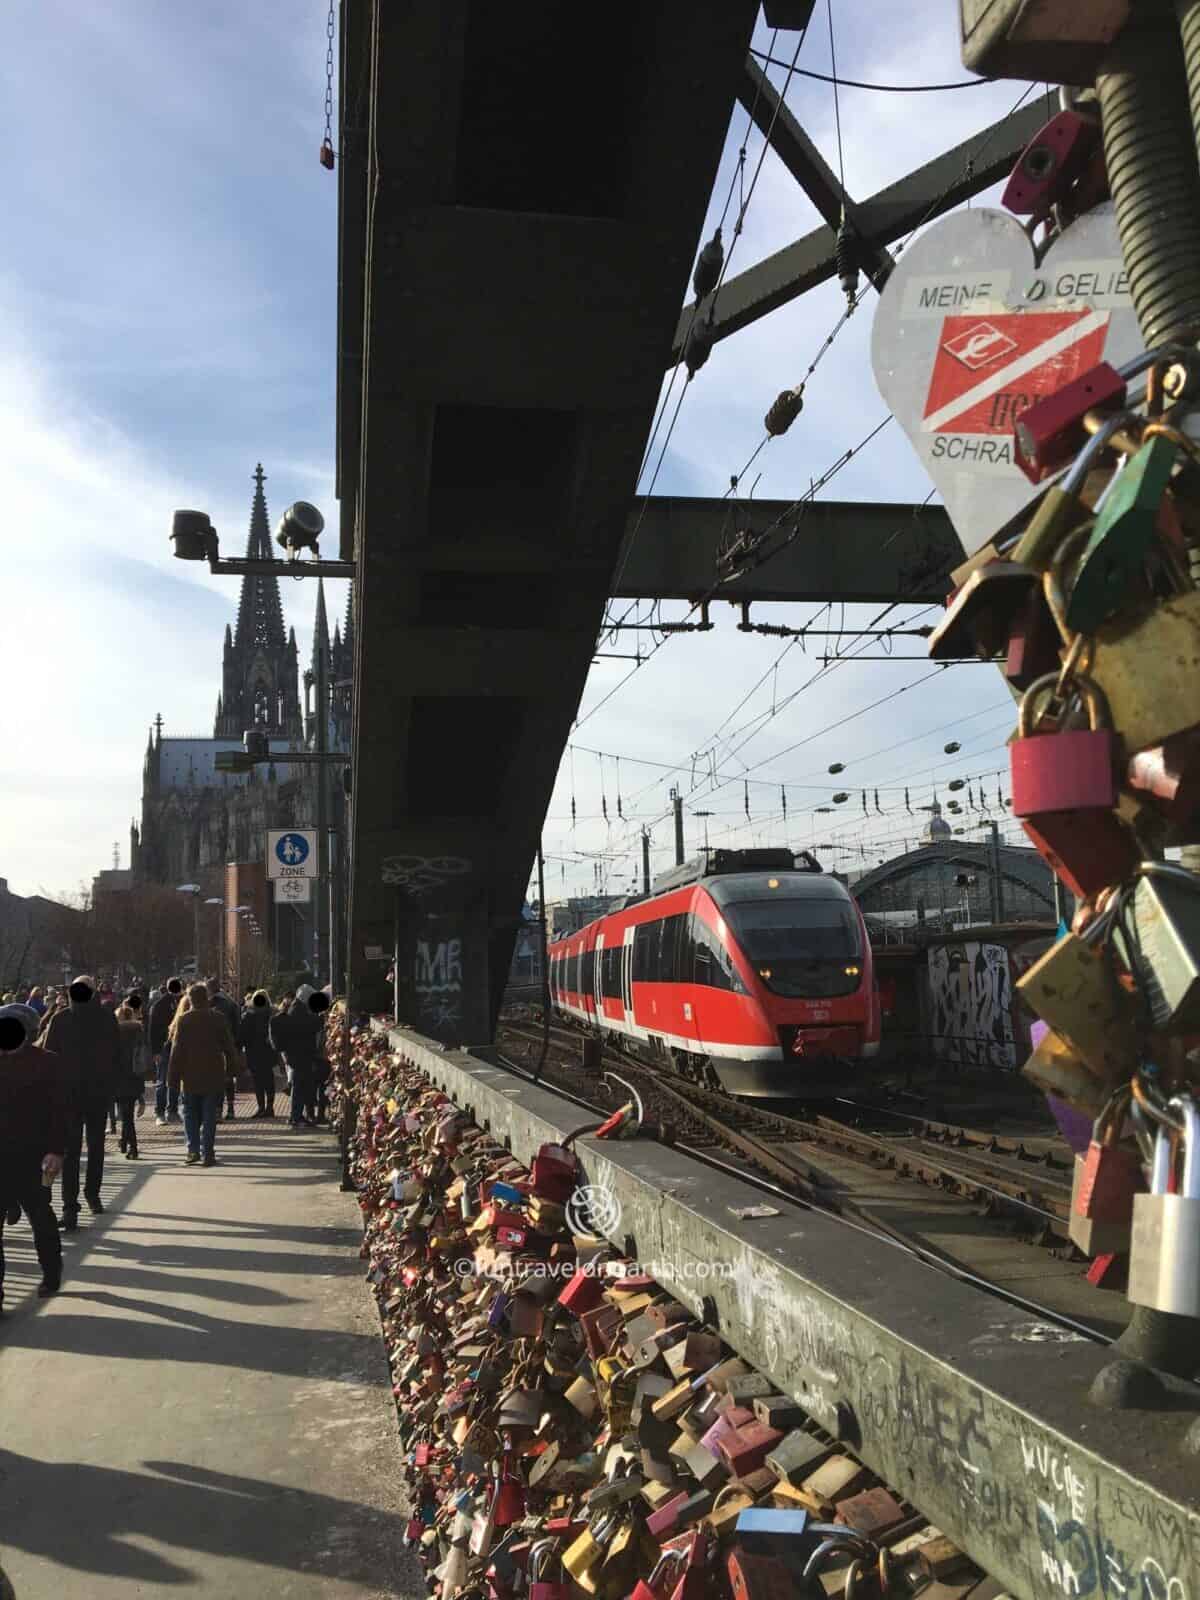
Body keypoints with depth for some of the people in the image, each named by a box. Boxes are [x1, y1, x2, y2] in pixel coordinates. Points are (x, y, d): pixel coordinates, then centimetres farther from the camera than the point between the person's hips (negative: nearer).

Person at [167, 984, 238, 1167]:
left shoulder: (183, 1020, -4)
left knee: (190, 1114, 12)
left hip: (190, 1076, 0)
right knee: (209, 1115, 4)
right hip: (213, 1075, 0)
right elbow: (228, 1045, 4)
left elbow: (177, 1049, -3)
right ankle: (207, 1153, 1)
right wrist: (231, 1068, 14)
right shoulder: (218, 1018, 0)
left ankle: (193, 1150, 3)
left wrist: (174, 1075, 2)